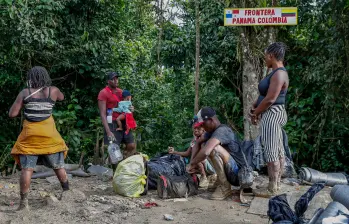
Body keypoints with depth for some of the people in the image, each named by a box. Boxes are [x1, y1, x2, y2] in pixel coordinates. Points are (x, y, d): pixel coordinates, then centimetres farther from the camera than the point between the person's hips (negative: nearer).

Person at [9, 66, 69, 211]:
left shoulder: (25, 93, -2)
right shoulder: (53, 91, 2)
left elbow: (12, 114, -1)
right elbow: (61, 97, 26)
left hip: (30, 136, -1)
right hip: (49, 135, 1)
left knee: (27, 169, -1)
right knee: (58, 166, 15)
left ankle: (24, 202, -4)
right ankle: (67, 192, 29)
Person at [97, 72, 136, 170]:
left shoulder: (121, 92, 15)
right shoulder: (103, 93, -6)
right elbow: (102, 114, -12)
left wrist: (130, 108, 2)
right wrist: (108, 131, -21)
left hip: (124, 122, 7)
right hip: (112, 124, -7)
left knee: (132, 146, 6)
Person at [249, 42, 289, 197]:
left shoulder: (279, 74, -18)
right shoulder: (277, 73, 15)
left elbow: (270, 99, -22)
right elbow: (265, 95, 18)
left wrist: (255, 113, -10)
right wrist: (254, 107, 3)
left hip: (272, 115, -11)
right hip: (273, 115, 11)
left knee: (271, 152, -7)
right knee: (278, 151, 13)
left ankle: (272, 189, -2)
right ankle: (276, 184, 20)